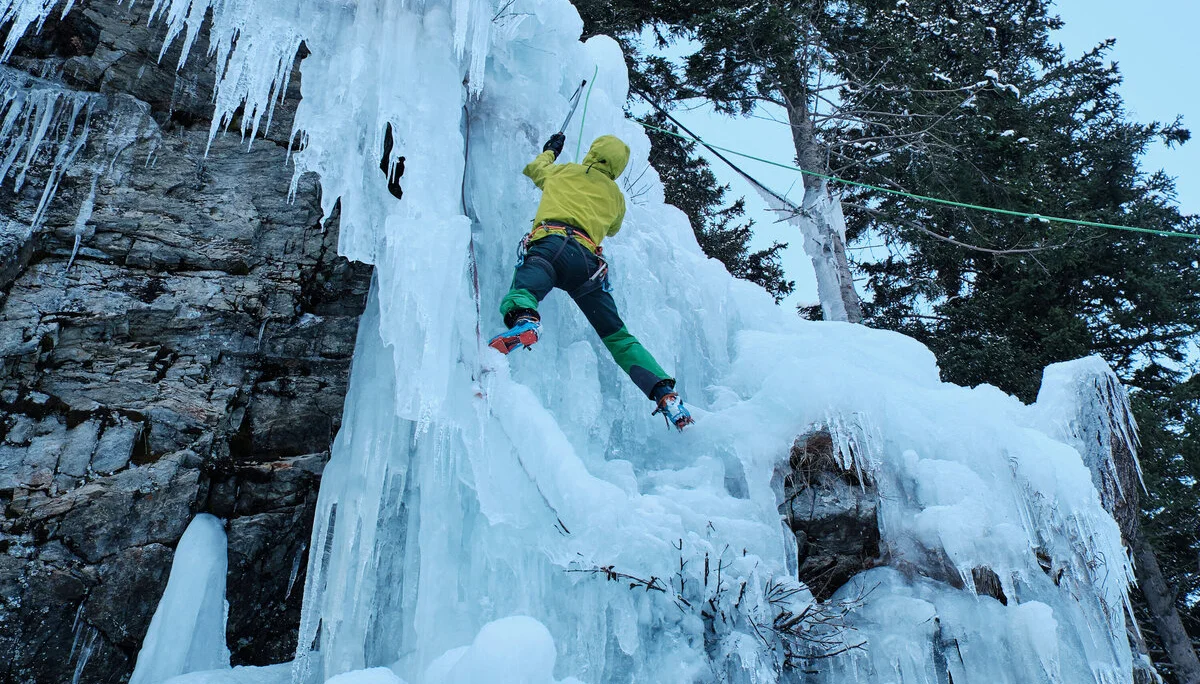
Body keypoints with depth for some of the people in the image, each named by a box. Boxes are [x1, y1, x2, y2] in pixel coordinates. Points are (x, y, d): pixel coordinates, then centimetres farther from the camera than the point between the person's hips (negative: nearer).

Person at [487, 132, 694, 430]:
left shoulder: (563, 171, 27)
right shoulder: (616, 196, 31)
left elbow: (535, 167, 48)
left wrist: (550, 149, 68)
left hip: (549, 242, -2)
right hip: (587, 258, 2)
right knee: (618, 336, 5)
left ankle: (524, 321, -63)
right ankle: (665, 392, -7)